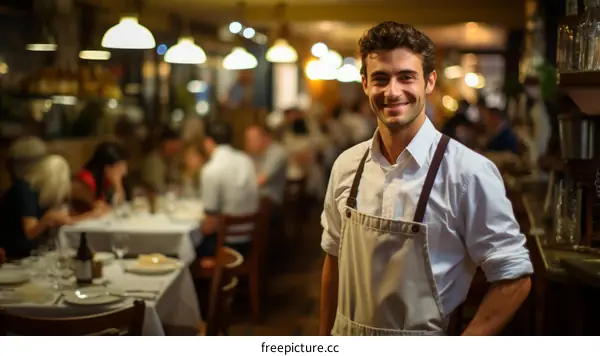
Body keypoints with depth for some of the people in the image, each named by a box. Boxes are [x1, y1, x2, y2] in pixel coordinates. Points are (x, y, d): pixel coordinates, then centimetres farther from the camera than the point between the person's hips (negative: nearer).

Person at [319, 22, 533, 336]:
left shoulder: (468, 172, -19)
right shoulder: (347, 165, -4)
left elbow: (513, 279, -14)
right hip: (346, 342, 4)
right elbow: (334, 259, 6)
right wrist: (325, 339, 7)